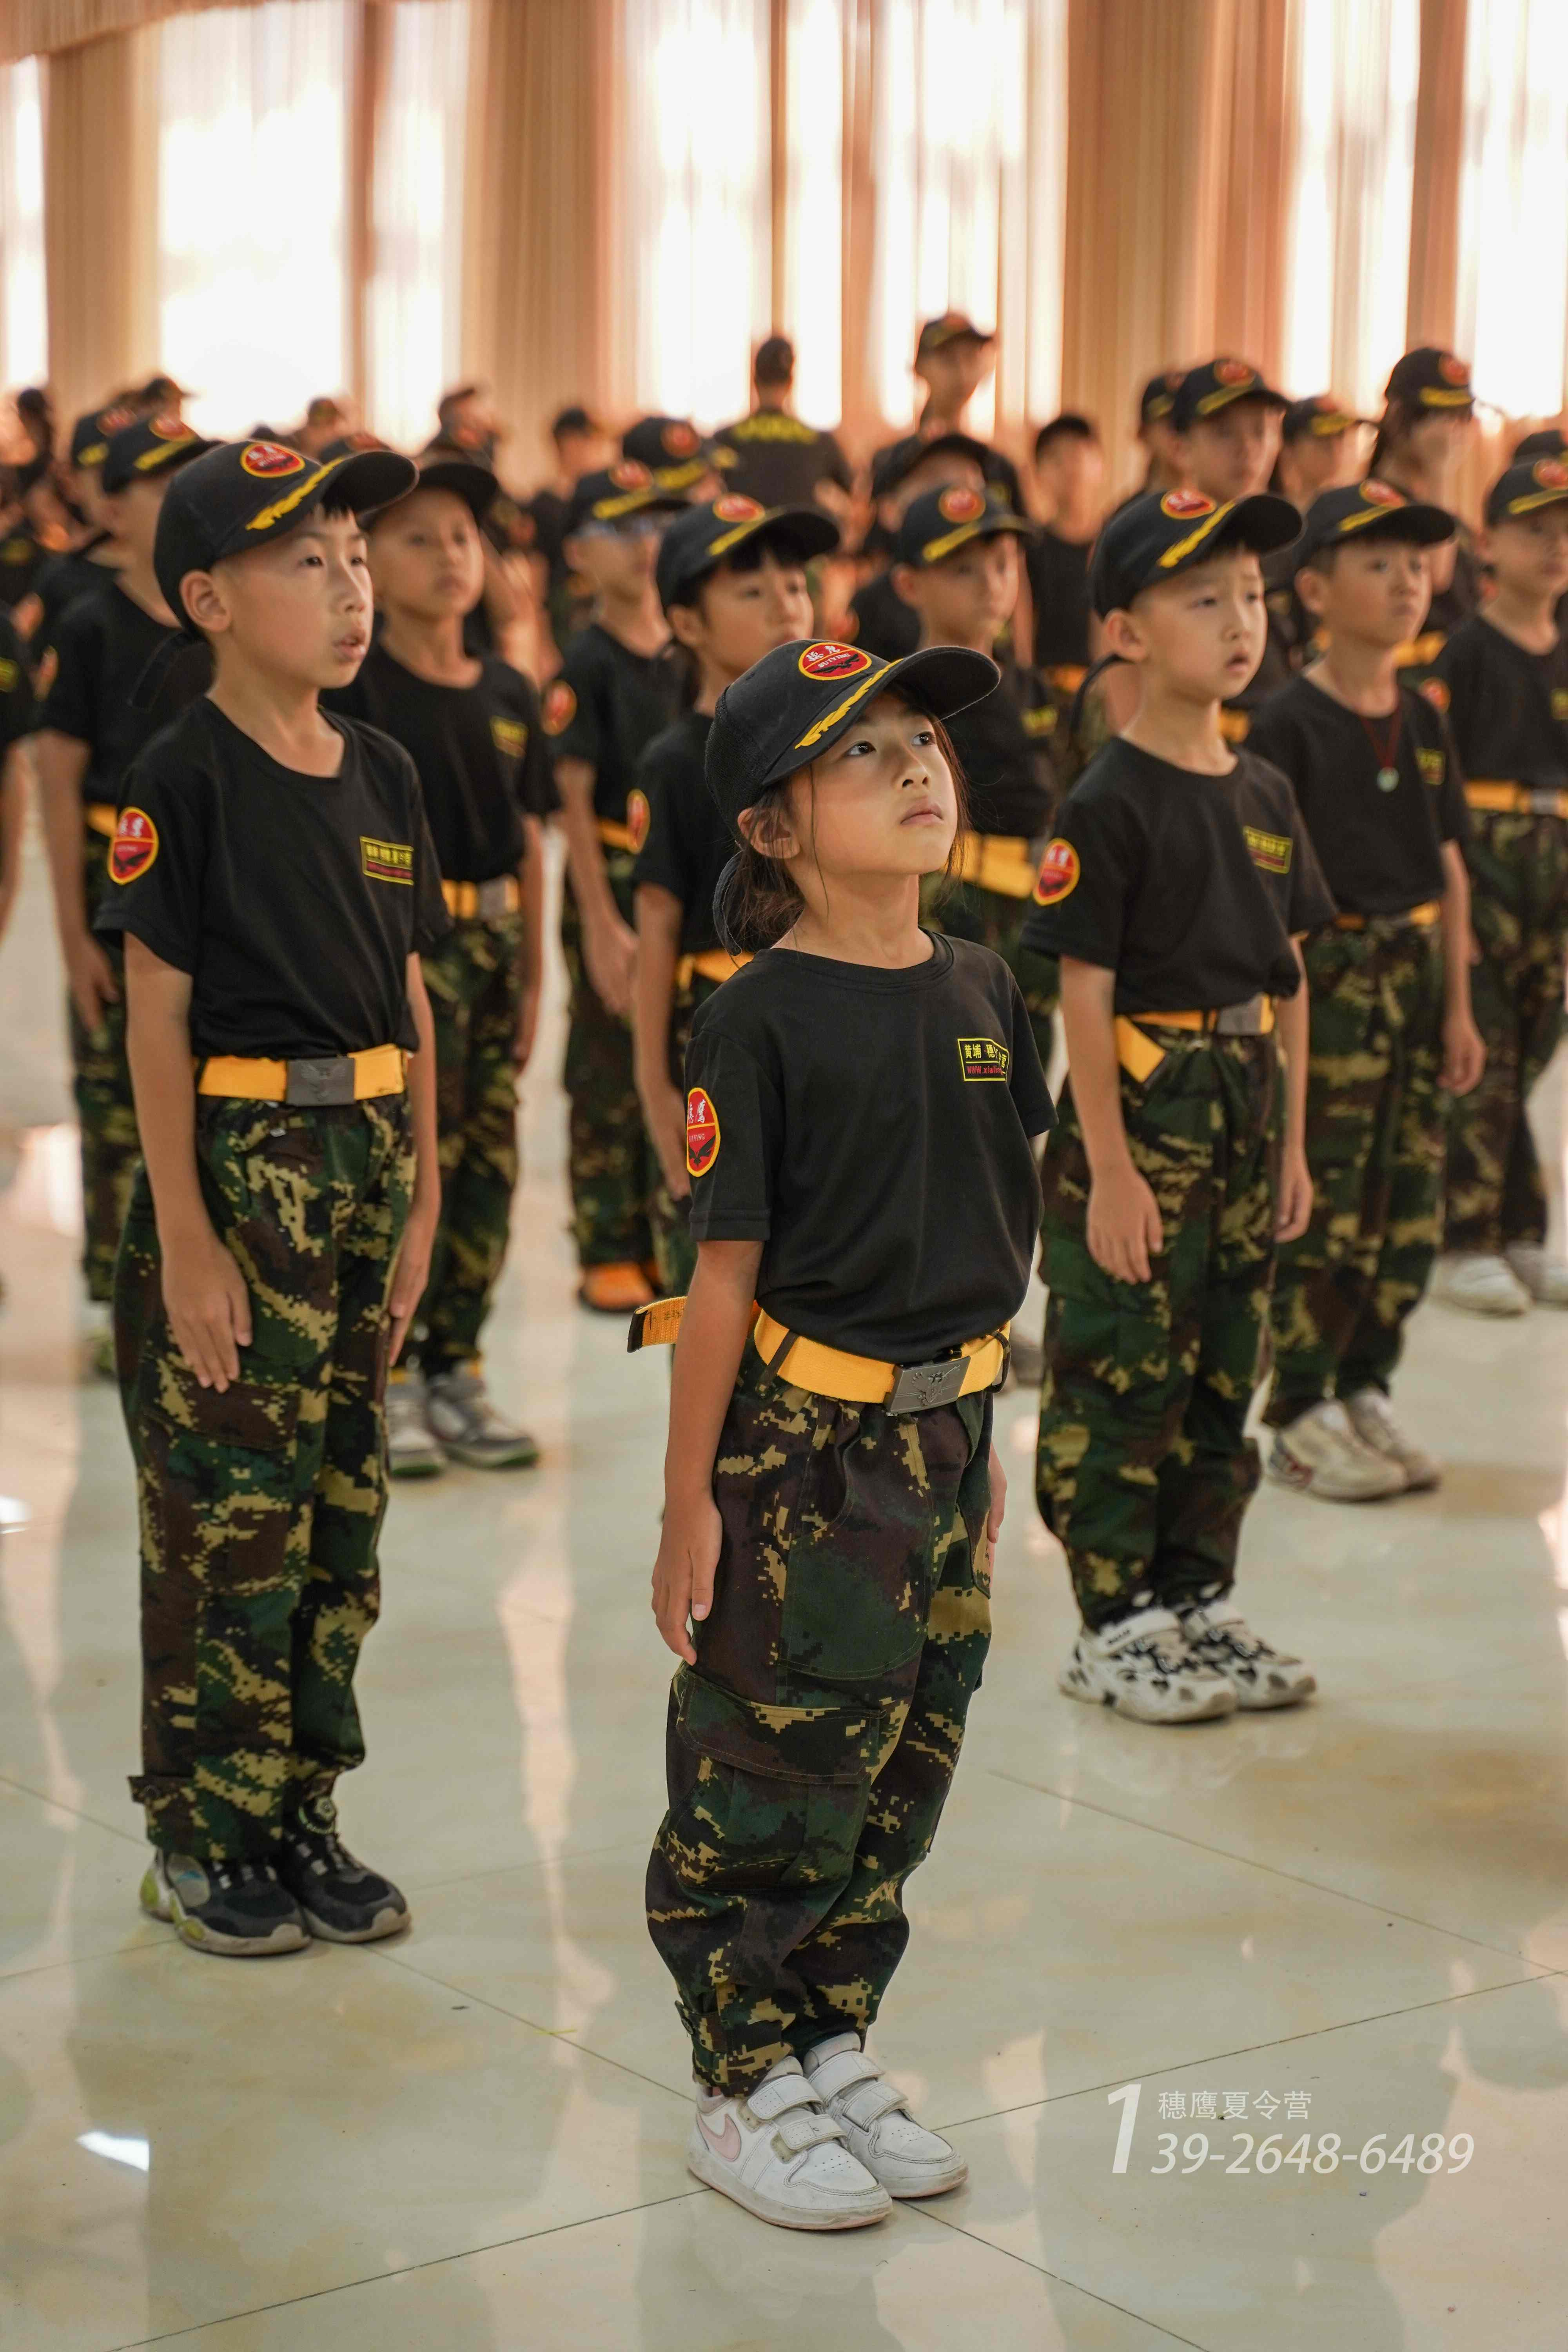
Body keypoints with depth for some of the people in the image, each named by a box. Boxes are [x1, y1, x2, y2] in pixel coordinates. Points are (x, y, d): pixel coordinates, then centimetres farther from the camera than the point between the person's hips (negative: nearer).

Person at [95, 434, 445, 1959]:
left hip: (368, 1159, 6)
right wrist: (184, 1237, -13)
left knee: (341, 1510, 11)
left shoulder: (382, 776, 8)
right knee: (227, 1517, 0)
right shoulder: (181, 780, -9)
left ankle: (301, 1815, 23)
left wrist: (423, 1197, 10)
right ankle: (202, 1840, 13)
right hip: (237, 1162, -6)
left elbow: (410, 1002, 12)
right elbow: (159, 1019, -10)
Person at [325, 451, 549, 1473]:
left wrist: (532, 977, 14)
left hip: (491, 939, 6)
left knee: (488, 1163, 6)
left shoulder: (510, 694, 12)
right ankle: (387, 1382, -1)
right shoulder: (352, 686, -4)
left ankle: (456, 1368, 17)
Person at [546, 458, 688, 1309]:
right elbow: (575, 801, -11)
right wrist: (602, 923, -16)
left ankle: (663, 1239, 20)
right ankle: (607, 1254, 11)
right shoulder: (588, 663, -8)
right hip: (614, 882, -4)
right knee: (610, 1077, 3)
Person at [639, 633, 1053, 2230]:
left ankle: (834, 2052, 31)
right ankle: (741, 2099, 19)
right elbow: (724, 1273, -12)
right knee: (772, 1776, 3)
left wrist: (979, 1437, 16)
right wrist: (687, 1503, -11)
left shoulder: (979, 990, 5)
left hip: (940, 1432, 7)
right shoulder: (759, 1022, -13)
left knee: (902, 1768, 15)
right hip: (797, 1445, -6)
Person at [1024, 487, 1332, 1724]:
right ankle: (1115, 1625, 12)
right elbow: (1086, 994, -13)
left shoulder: (1266, 794, 9)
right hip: (1139, 1113, -7)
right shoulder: (1110, 802, -12)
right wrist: (1109, 1166, -16)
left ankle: (1201, 1597, 26)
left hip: (1243, 1115, 7)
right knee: (1121, 1379, 1)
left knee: (1225, 1372, 14)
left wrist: (1293, 1143, 11)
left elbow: (1287, 983, 13)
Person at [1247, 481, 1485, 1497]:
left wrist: (1459, 1005, 10)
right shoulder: (1289, 725, -9)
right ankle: (1301, 1418, 7)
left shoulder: (1425, 723, 10)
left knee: (1411, 1205, 8)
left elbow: (1449, 870, 13)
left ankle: (1365, 1389, 22)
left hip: (1416, 974, 6)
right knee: (1324, 1209, -4)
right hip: (1330, 978, -6)